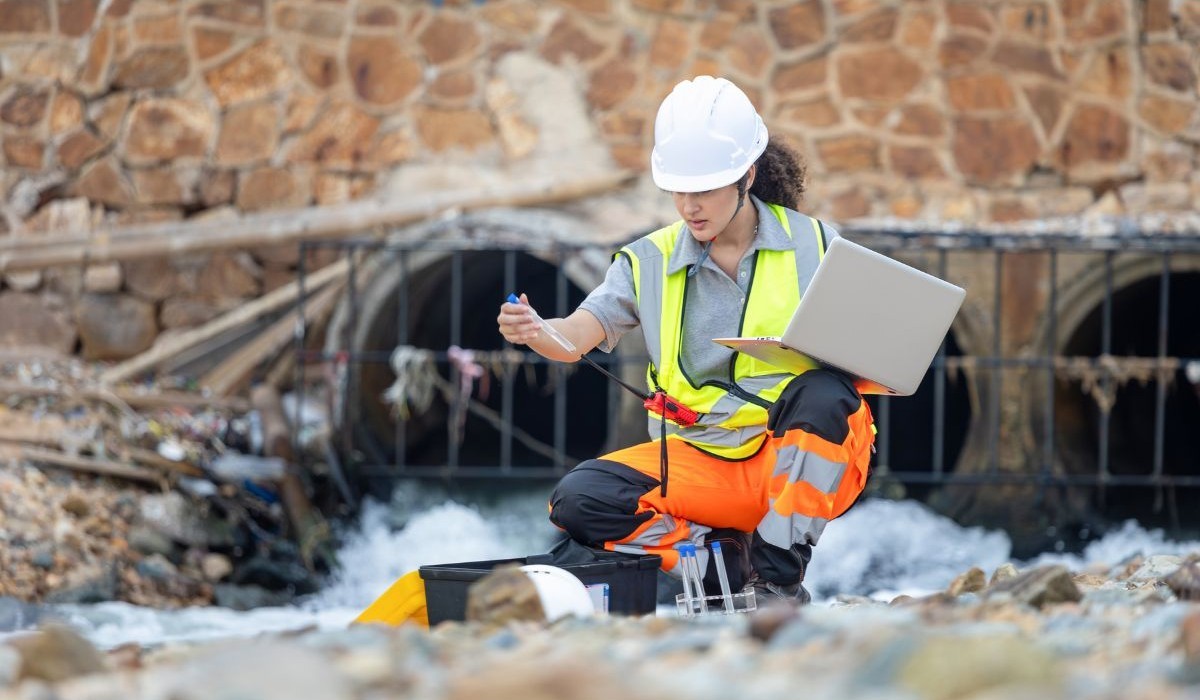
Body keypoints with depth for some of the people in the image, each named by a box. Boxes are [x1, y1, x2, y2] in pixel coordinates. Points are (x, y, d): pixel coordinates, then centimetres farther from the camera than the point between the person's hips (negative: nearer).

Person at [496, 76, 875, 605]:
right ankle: (732, 563, -16)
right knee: (579, 501, -21)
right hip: (699, 461, 2)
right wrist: (534, 332, -33)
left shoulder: (813, 245, 1)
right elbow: (579, 334, -10)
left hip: (799, 458, -2)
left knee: (823, 394, -36)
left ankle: (780, 572, -25)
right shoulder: (650, 262, 6)